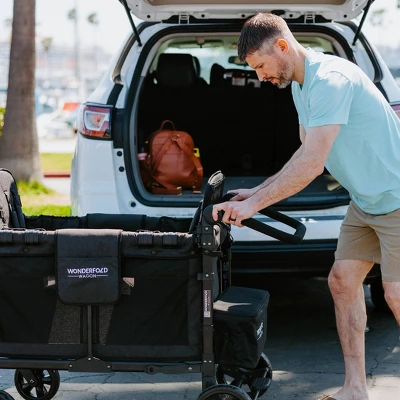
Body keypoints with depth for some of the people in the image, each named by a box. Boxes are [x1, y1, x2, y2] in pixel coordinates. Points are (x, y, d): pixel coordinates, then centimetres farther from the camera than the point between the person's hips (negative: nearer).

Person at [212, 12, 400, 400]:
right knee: (342, 281, 6)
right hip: (366, 201, 10)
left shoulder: (331, 80, -25)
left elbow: (312, 164, -30)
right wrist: (257, 192, 7)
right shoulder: (300, 85, 9)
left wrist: (253, 205, -26)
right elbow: (306, 155, 16)